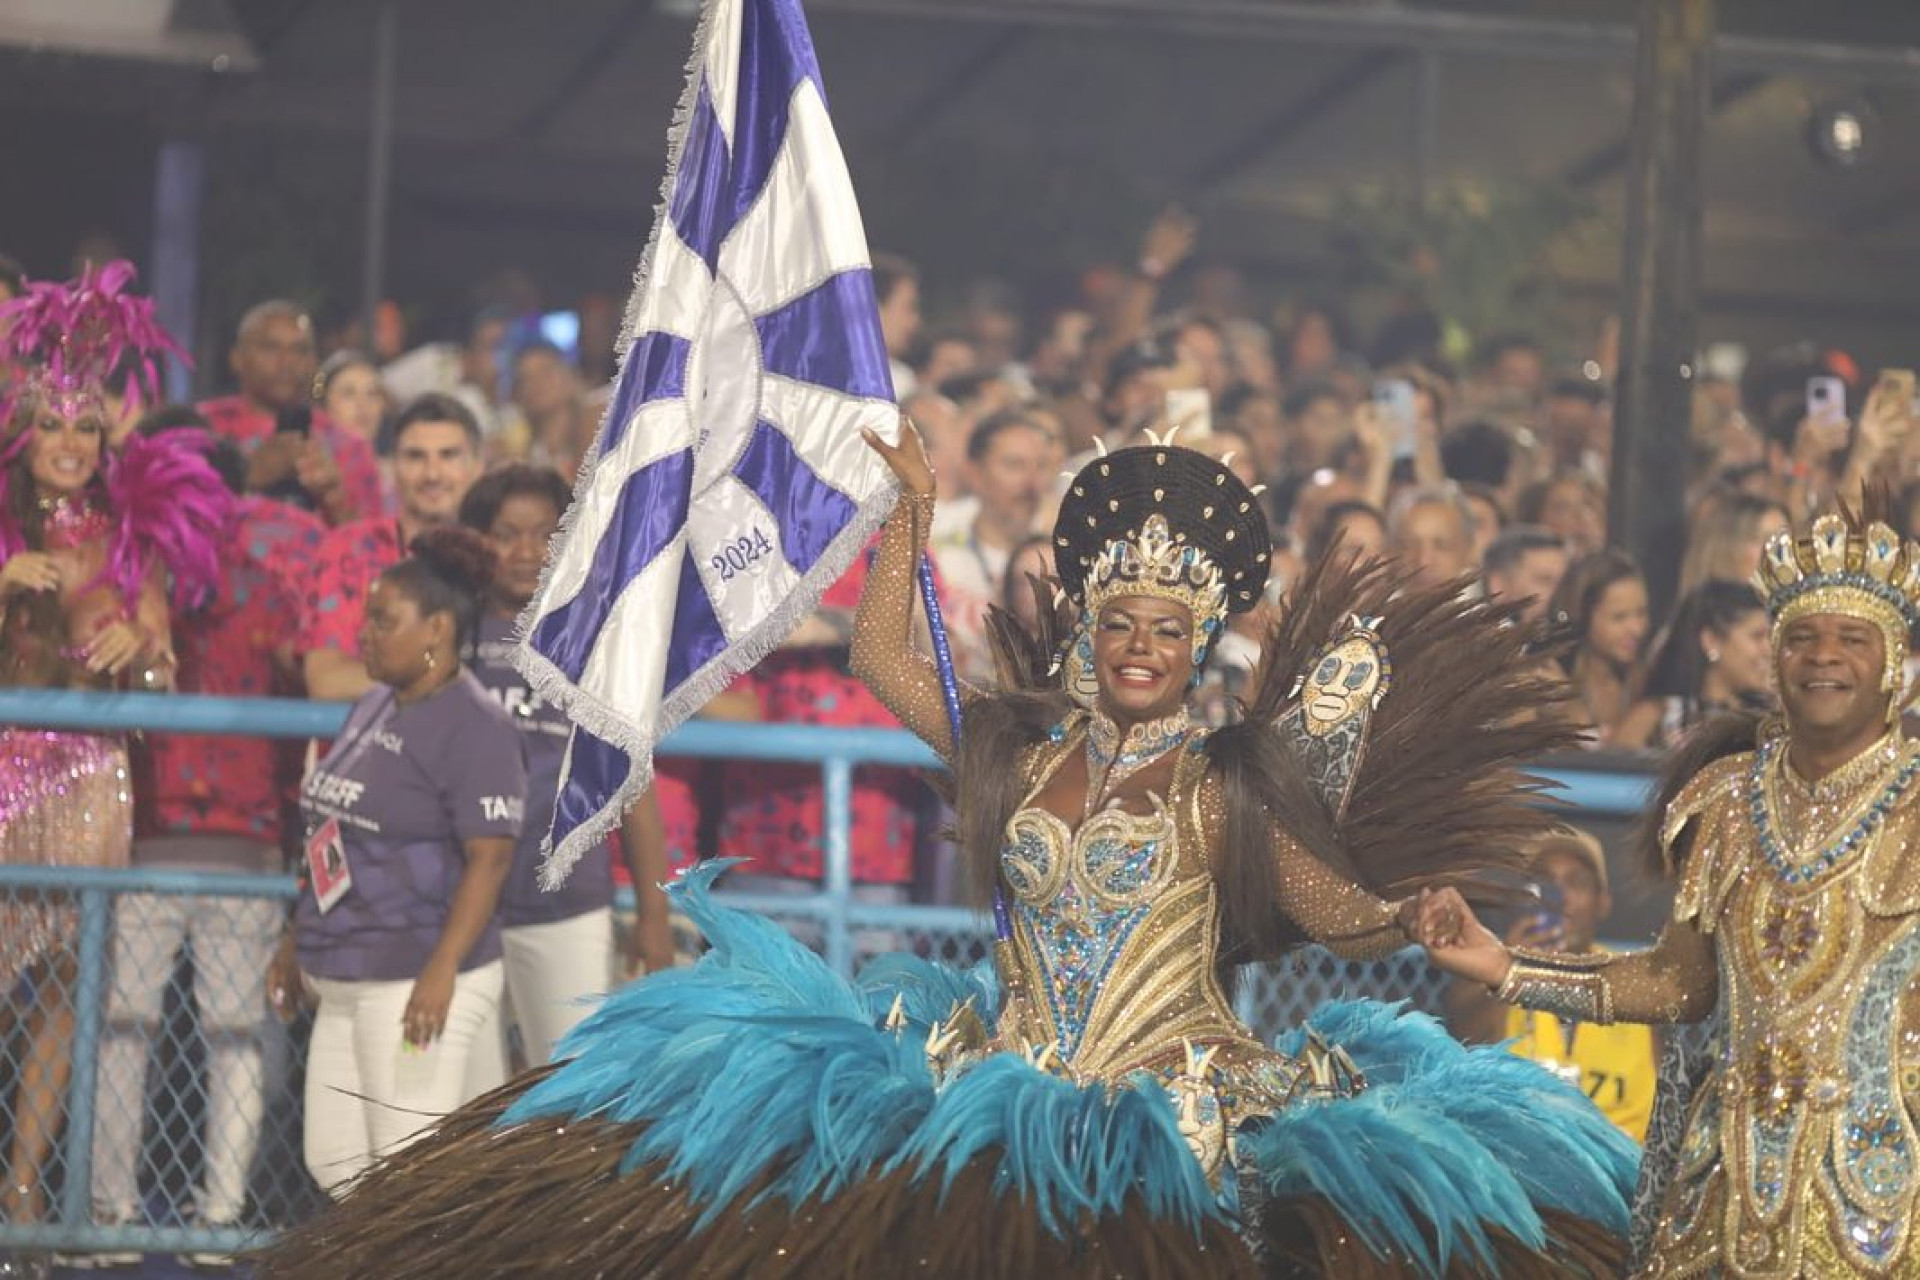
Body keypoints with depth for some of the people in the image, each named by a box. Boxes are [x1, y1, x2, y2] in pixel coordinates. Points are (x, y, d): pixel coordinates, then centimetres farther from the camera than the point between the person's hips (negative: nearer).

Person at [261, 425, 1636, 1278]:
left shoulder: (1229, 783, 3)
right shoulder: (1017, 748, 12)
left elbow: (1337, 911, 1)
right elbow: (881, 657, 16)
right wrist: (913, 521, 14)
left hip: (1181, 1117, -3)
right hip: (1005, 1101, 3)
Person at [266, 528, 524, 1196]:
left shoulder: (473, 726, -14)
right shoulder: (373, 708, 14)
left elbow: (489, 859, -20)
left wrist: (442, 971, -27)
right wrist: (296, 941, 22)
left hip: (414, 983, -10)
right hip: (346, 982, 10)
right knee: (334, 1160, 12)